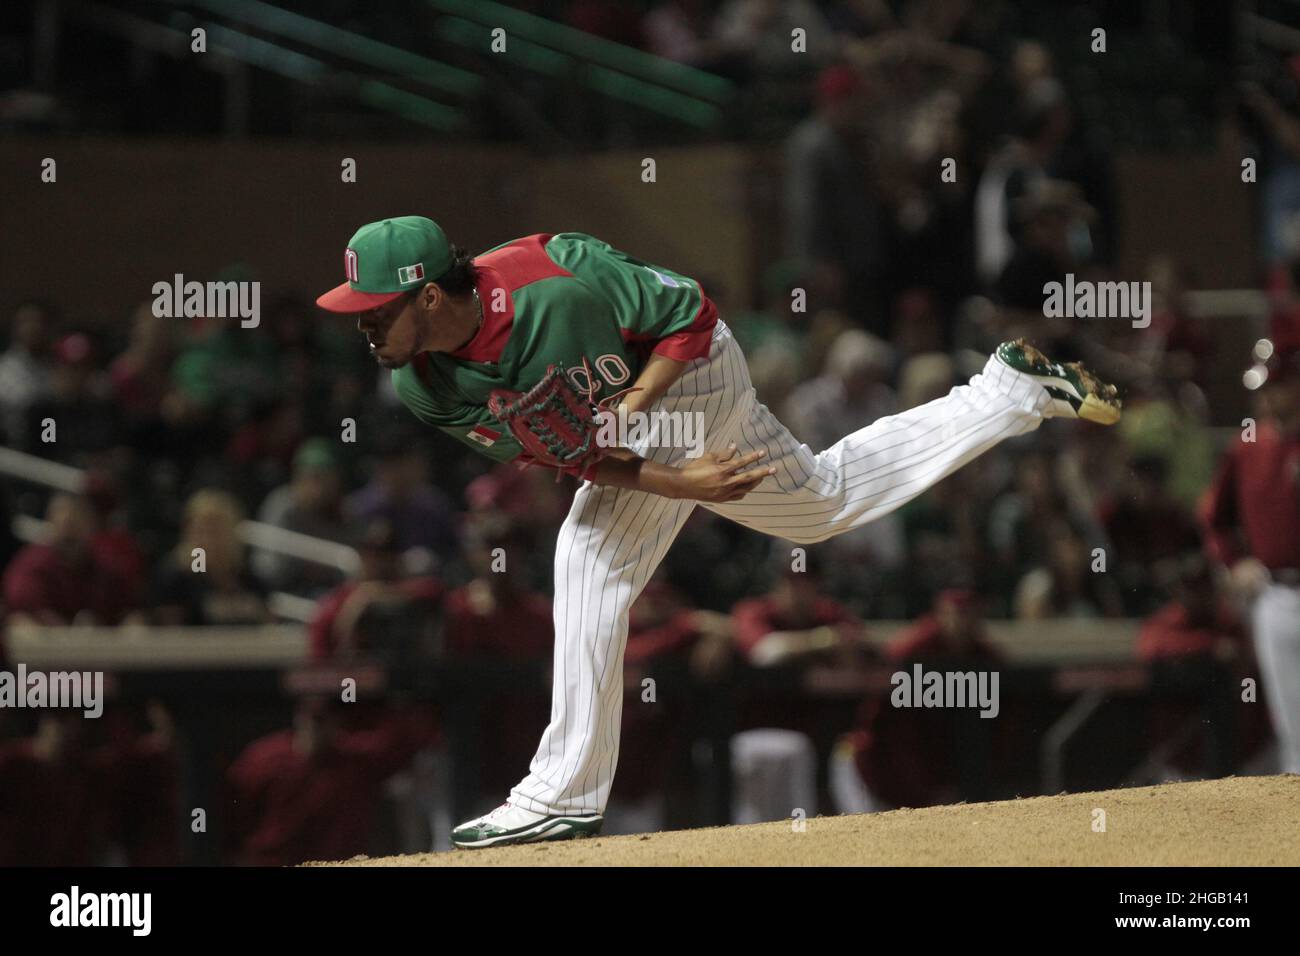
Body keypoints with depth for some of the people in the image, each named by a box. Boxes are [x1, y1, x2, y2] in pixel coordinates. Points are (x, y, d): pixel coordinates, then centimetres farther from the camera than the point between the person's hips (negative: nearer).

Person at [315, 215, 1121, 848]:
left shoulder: (548, 291, -40)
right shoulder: (419, 386, -19)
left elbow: (689, 312, -25)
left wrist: (621, 414, -33)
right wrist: (673, 482, -26)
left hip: (686, 370, -8)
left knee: (594, 556, -19)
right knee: (824, 500, 23)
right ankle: (1015, 390, 34)